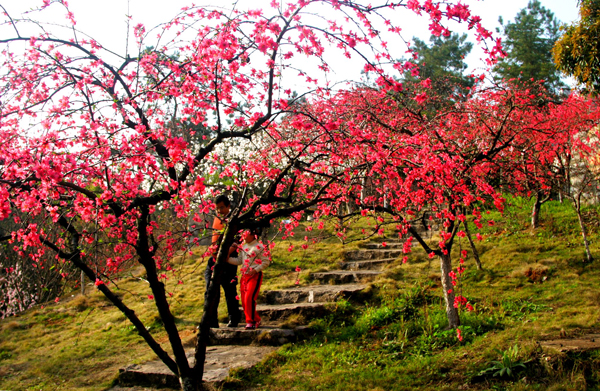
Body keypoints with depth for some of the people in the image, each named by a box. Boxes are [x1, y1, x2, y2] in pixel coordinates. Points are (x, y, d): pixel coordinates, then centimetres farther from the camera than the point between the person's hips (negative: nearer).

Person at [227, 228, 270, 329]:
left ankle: (250, 321, -5)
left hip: (255, 276, -7)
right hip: (244, 276, 7)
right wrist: (227, 259, 1)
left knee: (249, 298, -17)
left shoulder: (259, 247, -6)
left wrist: (255, 270, -16)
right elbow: (239, 261, 14)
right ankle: (256, 320, 20)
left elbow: (266, 261, -8)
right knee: (244, 300, 6)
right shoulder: (243, 247, 14)